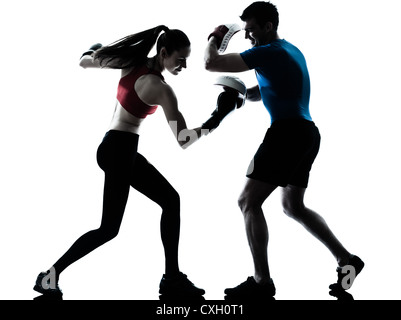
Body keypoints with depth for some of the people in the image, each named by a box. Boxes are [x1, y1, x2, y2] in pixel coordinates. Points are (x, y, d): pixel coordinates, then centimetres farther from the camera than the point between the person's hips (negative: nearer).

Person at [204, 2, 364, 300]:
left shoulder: (268, 52, -10)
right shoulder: (291, 50, 20)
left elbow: (212, 64, -9)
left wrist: (214, 39, 11)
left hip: (288, 131, -10)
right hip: (307, 133, 10)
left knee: (248, 201, -8)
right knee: (293, 206, 21)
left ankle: (262, 281, -11)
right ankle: (347, 260, 21)